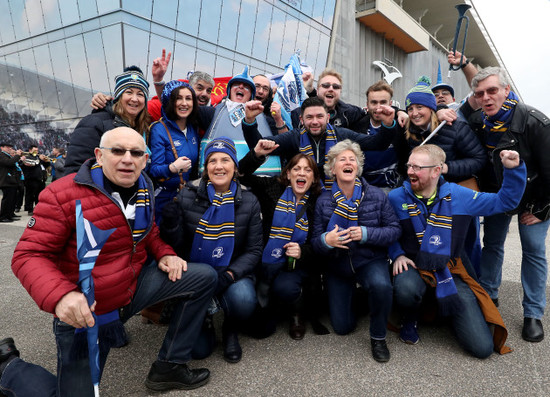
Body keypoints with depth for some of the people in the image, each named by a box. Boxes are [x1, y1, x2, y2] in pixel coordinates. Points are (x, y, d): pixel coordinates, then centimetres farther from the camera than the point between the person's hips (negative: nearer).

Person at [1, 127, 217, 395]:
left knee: (205, 277, -2)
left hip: (135, 286, 6)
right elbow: (30, 255, -19)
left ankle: (169, 365, 8)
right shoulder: (62, 195, -19)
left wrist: (164, 253, -3)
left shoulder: (143, 188, 0)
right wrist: (60, 296, -37)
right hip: (85, 313, -5)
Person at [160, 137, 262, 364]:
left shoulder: (249, 202, -1)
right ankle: (205, 320, 25)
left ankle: (231, 330, 5)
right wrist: (170, 224, -22)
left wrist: (230, 274, -19)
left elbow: (254, 250, -2)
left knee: (244, 300, -33)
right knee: (198, 349, -13)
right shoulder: (187, 197, -4)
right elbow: (176, 247, -2)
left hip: (233, 274, 1)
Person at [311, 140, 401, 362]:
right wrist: (326, 241, -30)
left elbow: (395, 230, -9)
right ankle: (352, 295, 40)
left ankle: (378, 337, -7)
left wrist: (366, 234, -25)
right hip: (338, 266, 2)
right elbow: (315, 241, -6)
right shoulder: (323, 201, -8)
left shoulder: (376, 195, -9)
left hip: (370, 261, -1)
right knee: (342, 327, 4)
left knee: (381, 285, -37)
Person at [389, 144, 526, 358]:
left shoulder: (458, 195, -2)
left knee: (483, 347, -7)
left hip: (451, 271, 1)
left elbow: (505, 201, 5)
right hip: (414, 267, -1)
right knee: (405, 290, -41)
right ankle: (409, 320, -1)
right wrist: (397, 255, -8)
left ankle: (450, 311, 27)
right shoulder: (396, 197, -5)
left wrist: (513, 169, -7)